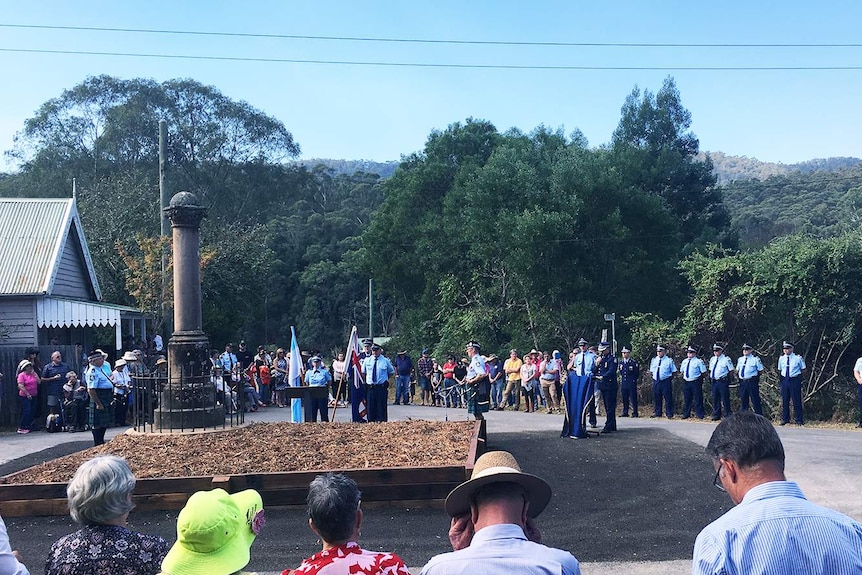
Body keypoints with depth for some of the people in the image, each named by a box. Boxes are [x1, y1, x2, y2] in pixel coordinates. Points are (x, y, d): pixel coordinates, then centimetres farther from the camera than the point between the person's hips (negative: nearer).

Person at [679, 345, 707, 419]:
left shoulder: (698, 361, -4)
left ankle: (700, 414, 5)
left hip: (695, 382, -5)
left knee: (697, 399, -2)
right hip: (686, 382, 5)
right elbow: (681, 371, 24)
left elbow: (703, 372, -4)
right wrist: (684, 376, 12)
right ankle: (686, 414, 19)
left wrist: (699, 378, -7)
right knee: (686, 399, 11)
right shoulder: (684, 361, 14)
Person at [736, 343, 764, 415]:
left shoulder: (755, 359, -3)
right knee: (743, 400, 12)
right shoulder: (740, 359, 12)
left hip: (752, 382, -5)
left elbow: (761, 371, 1)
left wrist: (754, 376, -3)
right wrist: (739, 376, 11)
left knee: (755, 400, -2)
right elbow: (737, 370, 25)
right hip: (742, 382, 5)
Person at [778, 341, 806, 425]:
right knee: (785, 400, 8)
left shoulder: (797, 358, -5)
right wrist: (781, 378, 7)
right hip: (784, 380, 4)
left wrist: (800, 379, -6)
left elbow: (803, 369, 1)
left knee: (796, 400, -1)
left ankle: (799, 420, 7)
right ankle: (785, 419, 17)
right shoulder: (781, 358, 7)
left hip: (795, 380, -4)